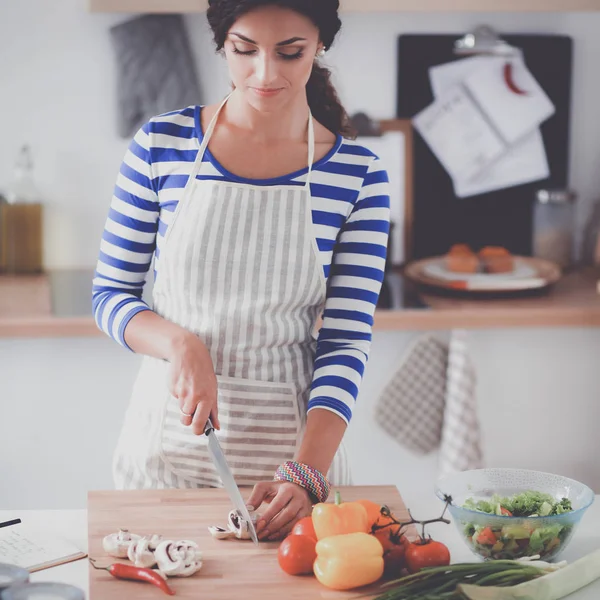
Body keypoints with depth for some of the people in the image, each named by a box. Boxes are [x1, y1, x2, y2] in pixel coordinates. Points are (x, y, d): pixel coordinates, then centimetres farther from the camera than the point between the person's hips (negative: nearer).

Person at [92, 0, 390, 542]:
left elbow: (346, 341, -8)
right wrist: (181, 344, -19)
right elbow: (110, 296, 1)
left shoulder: (357, 175, -6)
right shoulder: (160, 145, -5)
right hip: (170, 432, 1)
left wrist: (306, 473, -21)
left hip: (291, 436, 0)